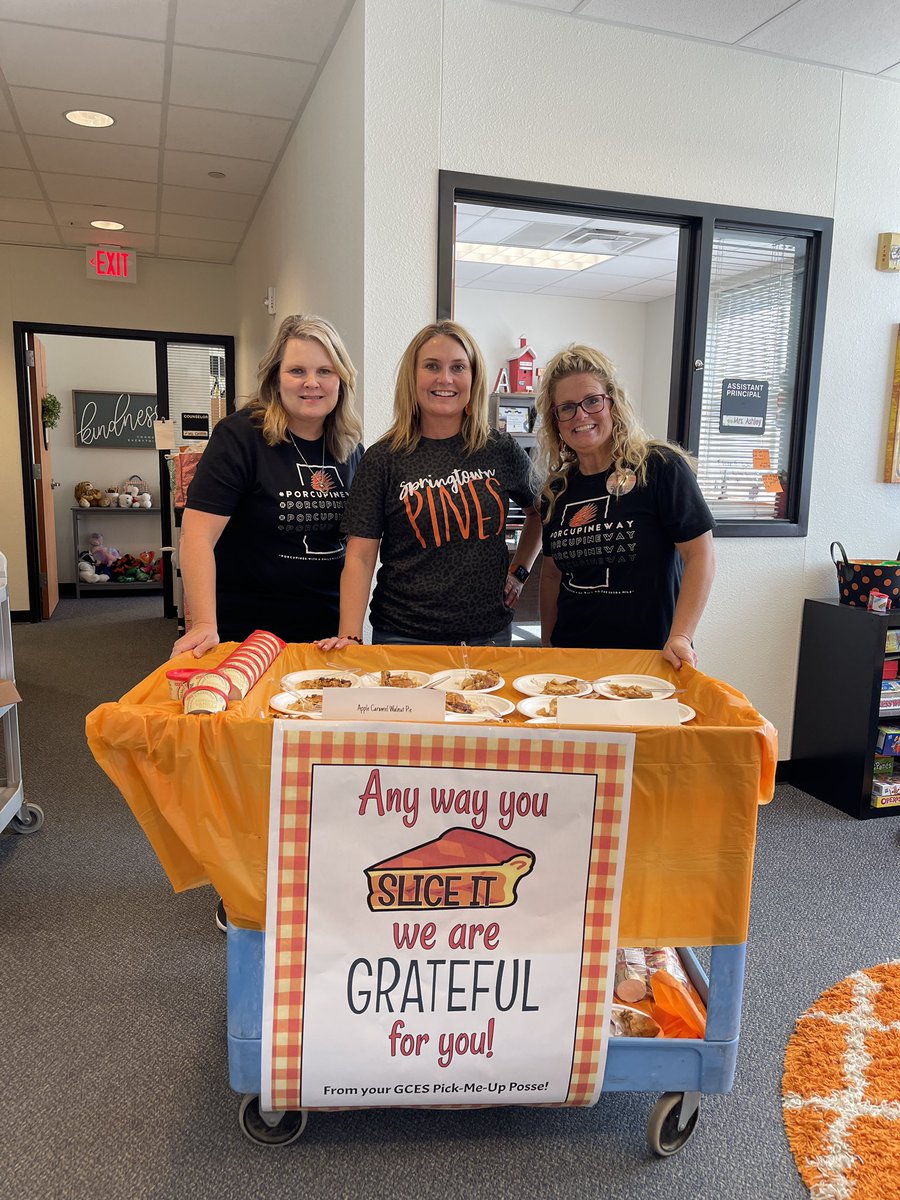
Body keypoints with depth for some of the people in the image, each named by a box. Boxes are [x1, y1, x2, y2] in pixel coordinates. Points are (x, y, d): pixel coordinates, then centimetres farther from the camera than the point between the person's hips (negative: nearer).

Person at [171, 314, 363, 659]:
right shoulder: (240, 436, -12)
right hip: (245, 635, -5)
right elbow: (198, 536, -18)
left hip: (328, 631, 5)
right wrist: (204, 625, -29)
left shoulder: (350, 448, 5)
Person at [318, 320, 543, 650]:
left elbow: (539, 512, 19)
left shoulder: (502, 451, 1)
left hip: (489, 632, 2)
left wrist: (519, 570, 7)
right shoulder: (384, 459, -5)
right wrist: (349, 636, -19)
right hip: (404, 635, -2)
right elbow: (360, 556, -9)